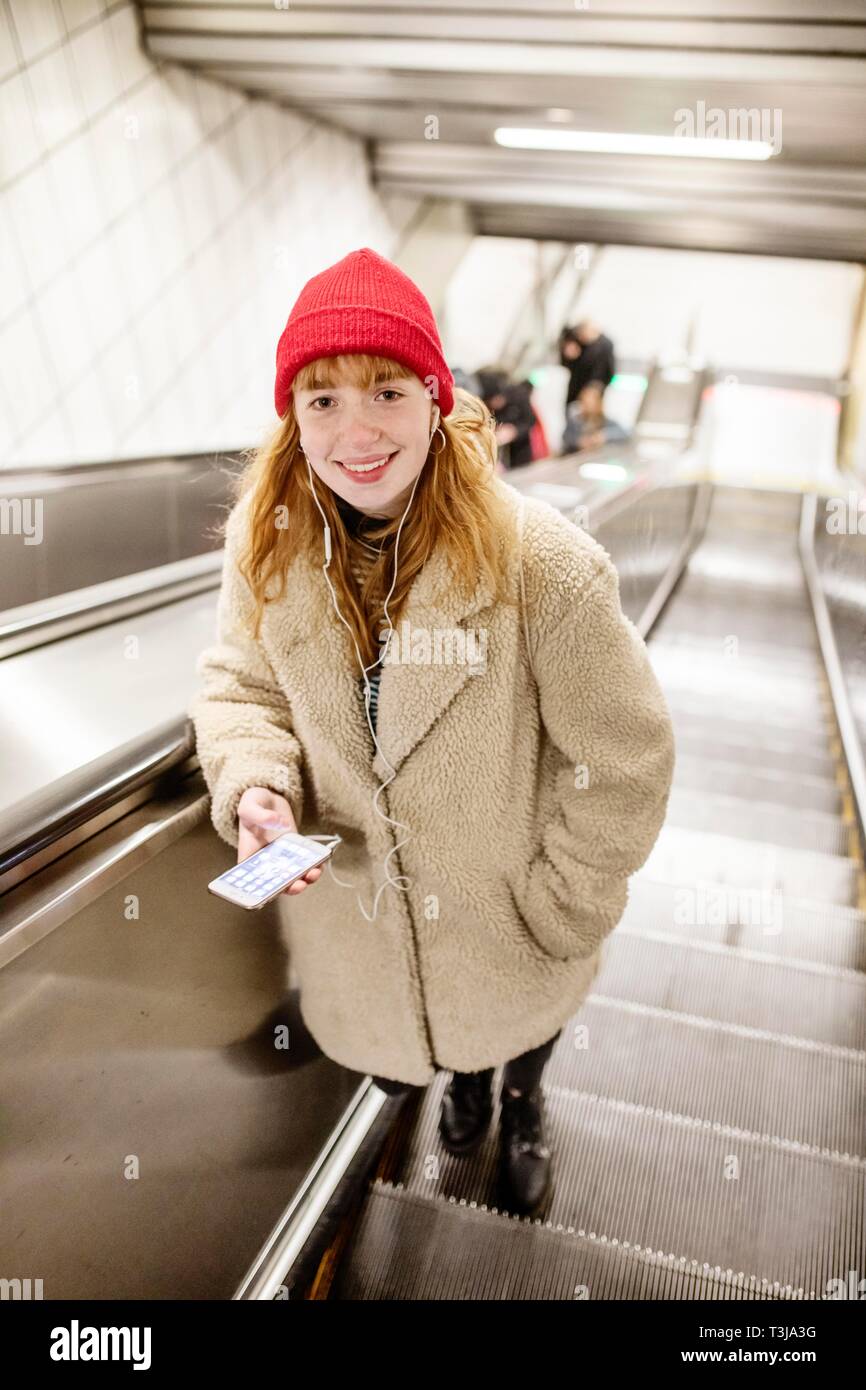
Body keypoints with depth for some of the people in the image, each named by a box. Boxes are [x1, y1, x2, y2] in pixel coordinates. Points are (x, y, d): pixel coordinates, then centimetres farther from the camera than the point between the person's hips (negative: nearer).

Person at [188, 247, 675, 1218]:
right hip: (352, 916, 3)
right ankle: (462, 1083, 73)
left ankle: (522, 1102, 72)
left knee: (517, 1028, 32)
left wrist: (559, 905, -13)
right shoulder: (267, 546, -15)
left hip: (503, 923, -3)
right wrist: (253, 782, -21)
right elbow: (240, 683, -1)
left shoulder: (538, 560, -28)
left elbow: (625, 759, -19)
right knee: (390, 1059, 33)